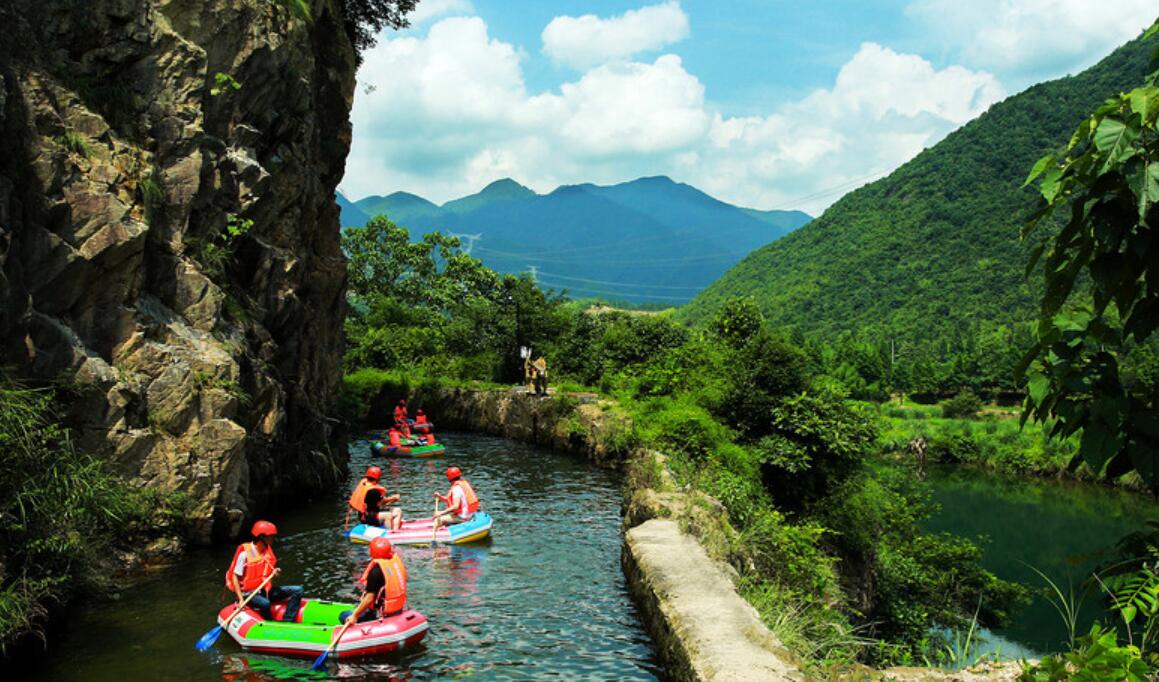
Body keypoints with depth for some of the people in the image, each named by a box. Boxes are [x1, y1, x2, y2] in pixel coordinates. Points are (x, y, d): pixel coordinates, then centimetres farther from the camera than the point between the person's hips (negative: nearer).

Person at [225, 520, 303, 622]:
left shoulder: (268, 551, 7)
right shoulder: (245, 553, -15)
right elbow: (235, 577, -13)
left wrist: (274, 572, -7)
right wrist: (241, 600, -22)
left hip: (265, 590, 7)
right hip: (249, 593, -7)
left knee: (298, 590, -7)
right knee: (265, 603, -39)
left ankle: (286, 624, -16)